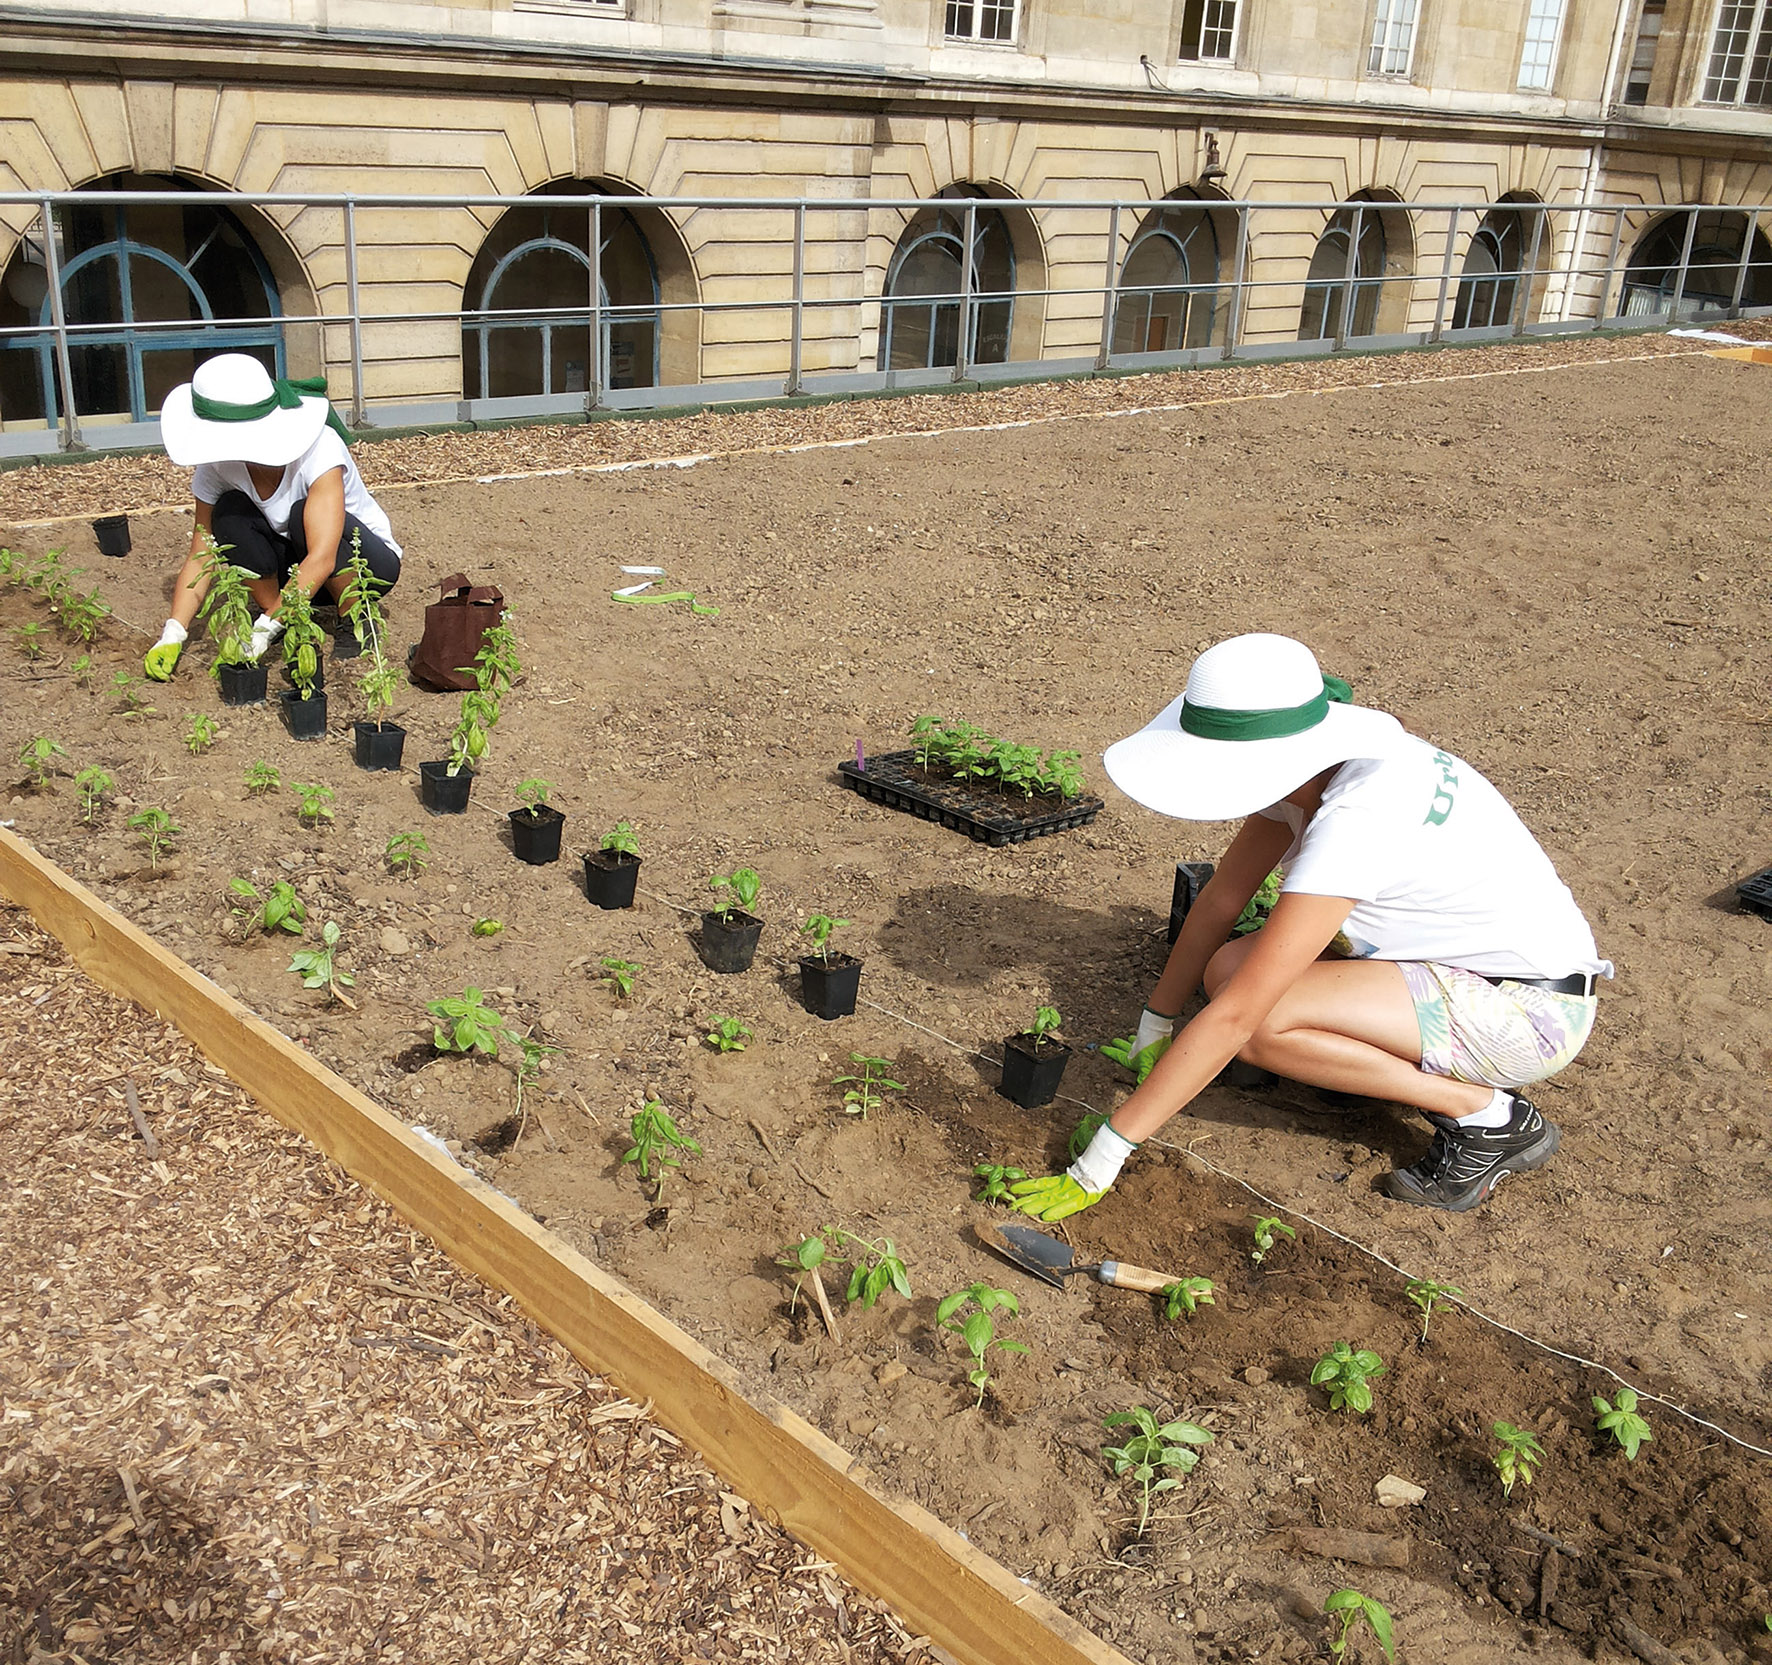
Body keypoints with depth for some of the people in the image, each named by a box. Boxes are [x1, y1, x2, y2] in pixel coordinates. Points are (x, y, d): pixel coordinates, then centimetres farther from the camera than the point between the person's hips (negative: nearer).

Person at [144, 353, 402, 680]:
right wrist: (172, 635, -26)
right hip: (294, 568, 4)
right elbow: (199, 557, -12)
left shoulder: (320, 448, -31)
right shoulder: (217, 466, -15)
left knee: (303, 515, -33)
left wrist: (261, 633, -43)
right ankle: (279, 619, -6)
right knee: (229, 512, -22)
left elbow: (322, 559, -38)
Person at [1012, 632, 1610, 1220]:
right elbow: (1220, 900, 3)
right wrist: (1152, 1031, 5)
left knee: (1257, 1019, -24)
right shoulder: (1305, 764, -8)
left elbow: (1233, 1018, -33)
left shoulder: (1357, 822, -33)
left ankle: (1492, 1117, -10)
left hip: (1531, 1011, -9)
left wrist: (1102, 1159, -29)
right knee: (1231, 968, -6)